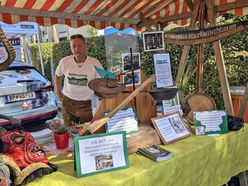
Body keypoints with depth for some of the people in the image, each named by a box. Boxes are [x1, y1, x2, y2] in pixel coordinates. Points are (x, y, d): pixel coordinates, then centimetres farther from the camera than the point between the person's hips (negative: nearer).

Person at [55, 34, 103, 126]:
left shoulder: (95, 63, -14)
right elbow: (57, 75, 13)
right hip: (67, 102, 2)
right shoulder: (64, 62, -8)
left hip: (85, 104, -2)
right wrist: (58, 94, 12)